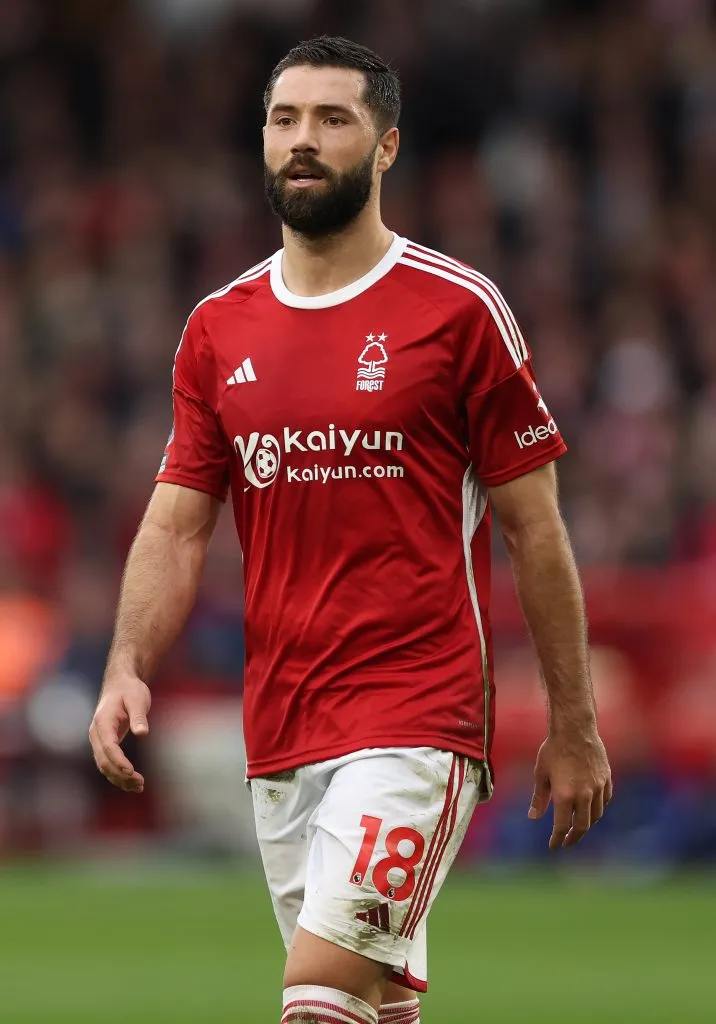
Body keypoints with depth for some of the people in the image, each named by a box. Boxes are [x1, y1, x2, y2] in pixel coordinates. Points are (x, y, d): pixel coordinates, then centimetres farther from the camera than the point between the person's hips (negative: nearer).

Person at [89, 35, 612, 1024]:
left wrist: (574, 725, 0)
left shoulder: (458, 309, -3)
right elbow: (176, 526, 9)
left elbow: (534, 528, 0)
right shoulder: (218, 328, 11)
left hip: (417, 722, -5)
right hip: (279, 733, 5)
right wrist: (127, 669, -8)